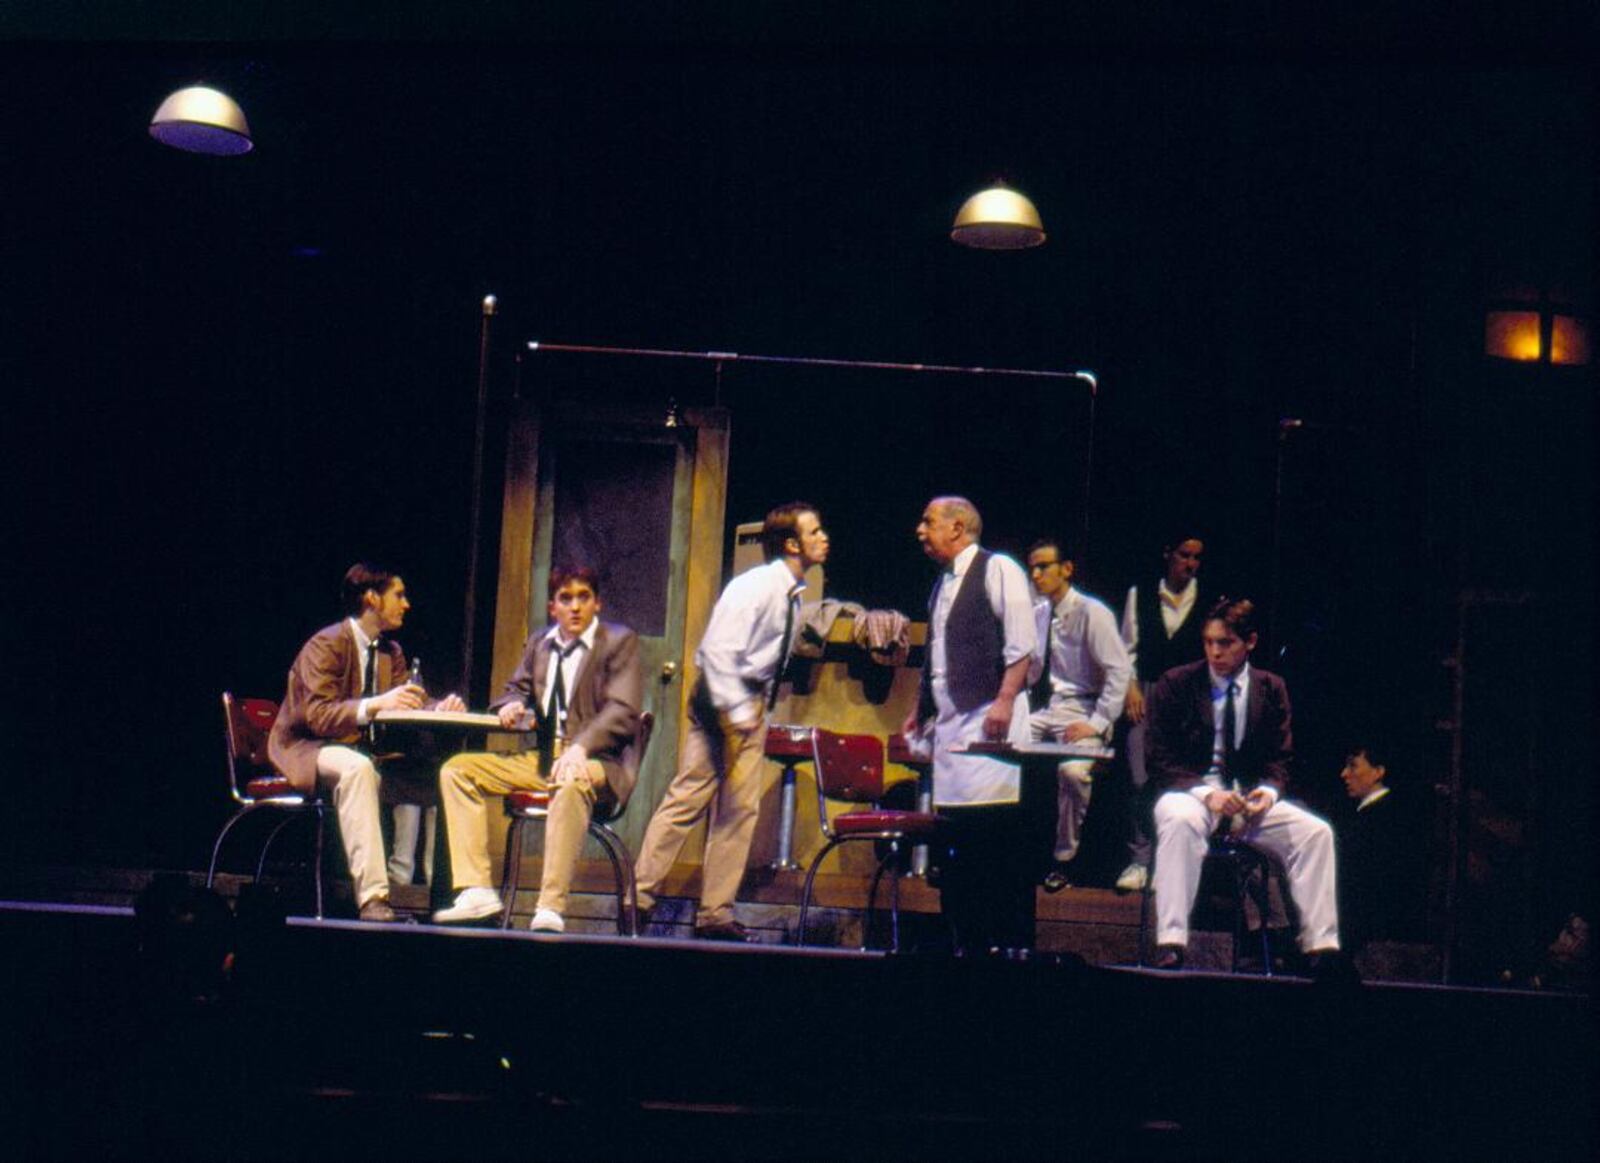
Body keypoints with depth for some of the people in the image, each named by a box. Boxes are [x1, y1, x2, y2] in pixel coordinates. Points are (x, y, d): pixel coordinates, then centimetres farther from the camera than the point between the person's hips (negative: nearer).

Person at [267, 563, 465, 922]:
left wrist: (438, 708, -16)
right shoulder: (326, 644, -14)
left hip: (360, 748, 7)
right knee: (357, 768, -39)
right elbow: (317, 716, -24)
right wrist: (376, 704, -38)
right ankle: (372, 896, -45)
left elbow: (408, 707, 7)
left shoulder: (391, 652, 11)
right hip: (306, 750, -7)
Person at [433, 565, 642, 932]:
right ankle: (477, 892, -12)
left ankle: (550, 908, -41)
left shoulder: (620, 641, -3)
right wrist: (512, 705, -2)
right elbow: (517, 688, 25)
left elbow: (622, 712, -13)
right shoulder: (539, 642, 16)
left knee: (572, 781, -41)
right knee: (457, 769, -4)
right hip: (543, 758, 7)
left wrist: (580, 748, -28)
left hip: (597, 761, -7)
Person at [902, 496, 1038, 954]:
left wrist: (1005, 700, -20)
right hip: (947, 725, 8)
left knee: (997, 839, -10)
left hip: (988, 719, -8)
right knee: (955, 846, 7)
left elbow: (1022, 644, -11)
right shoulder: (942, 584, 21)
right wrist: (920, 710, 20)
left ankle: (1010, 945, -6)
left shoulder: (998, 569, -3)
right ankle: (965, 945, 12)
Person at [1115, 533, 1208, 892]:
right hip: (1147, 695, 1)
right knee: (1142, 779, -5)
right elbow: (1129, 646, 11)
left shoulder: (1210, 602, 8)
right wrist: (1131, 687, 0)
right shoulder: (1140, 596, 12)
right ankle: (1140, 860, 0)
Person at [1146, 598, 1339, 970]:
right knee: (1180, 821, -38)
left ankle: (1321, 949, -14)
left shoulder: (1271, 689, 9)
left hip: (1251, 797, 3)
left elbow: (1279, 760, 10)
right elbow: (1160, 759, -5)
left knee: (1316, 832, -18)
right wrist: (1206, 793, -20)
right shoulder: (1174, 684, 0)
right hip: (1191, 792, -3)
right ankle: (1170, 945, -41)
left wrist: (1268, 792, -14)